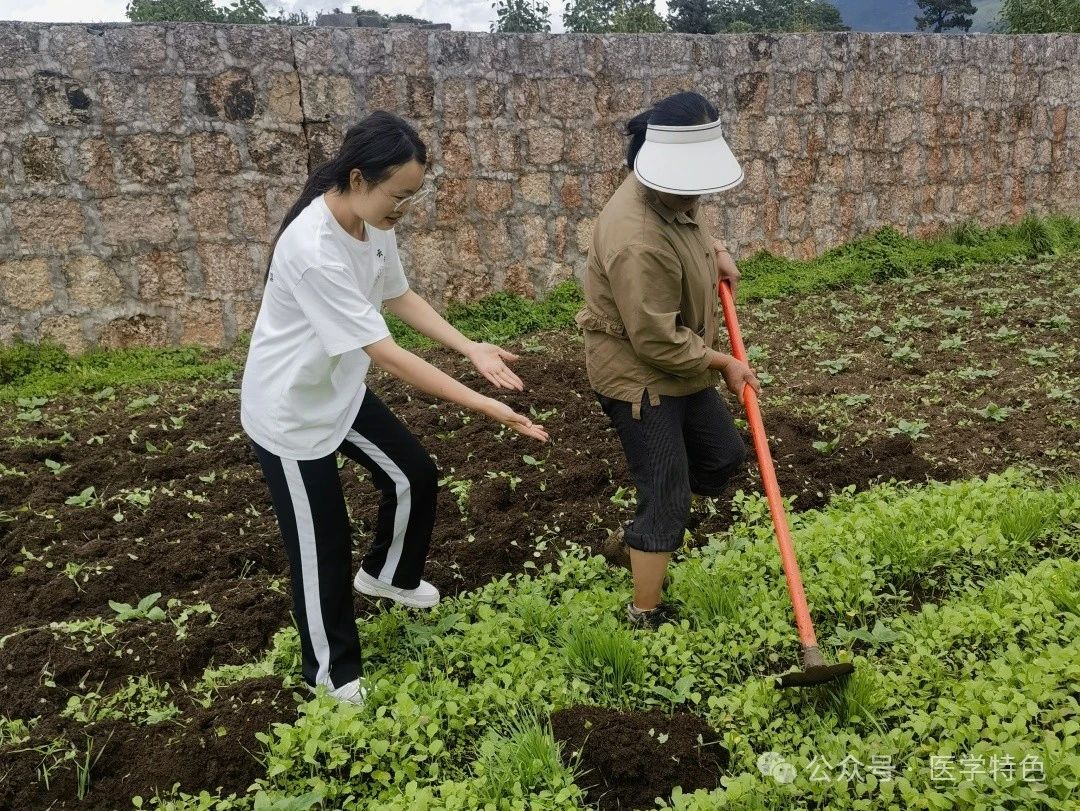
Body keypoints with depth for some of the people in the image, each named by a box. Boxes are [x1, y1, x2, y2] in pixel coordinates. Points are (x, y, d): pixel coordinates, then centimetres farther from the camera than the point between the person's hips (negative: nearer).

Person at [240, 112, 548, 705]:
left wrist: (472, 349, -7)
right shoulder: (313, 251, -36)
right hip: (290, 414, -8)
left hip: (340, 391, 8)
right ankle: (330, 670, 30)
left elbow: (399, 297, 6)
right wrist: (482, 405, -34)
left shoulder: (372, 222, -8)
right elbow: (386, 354, -36)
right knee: (322, 546, 5)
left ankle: (386, 574, 46)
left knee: (415, 478, 17)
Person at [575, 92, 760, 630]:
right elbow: (659, 343, -29)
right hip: (639, 377, -10)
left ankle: (642, 533, 40)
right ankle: (646, 616, 16)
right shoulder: (638, 242, -33)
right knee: (667, 500, -2)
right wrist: (724, 363, -15)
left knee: (723, 458, 21)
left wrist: (714, 250, 5)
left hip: (680, 366, 10)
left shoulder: (671, 194, -3)